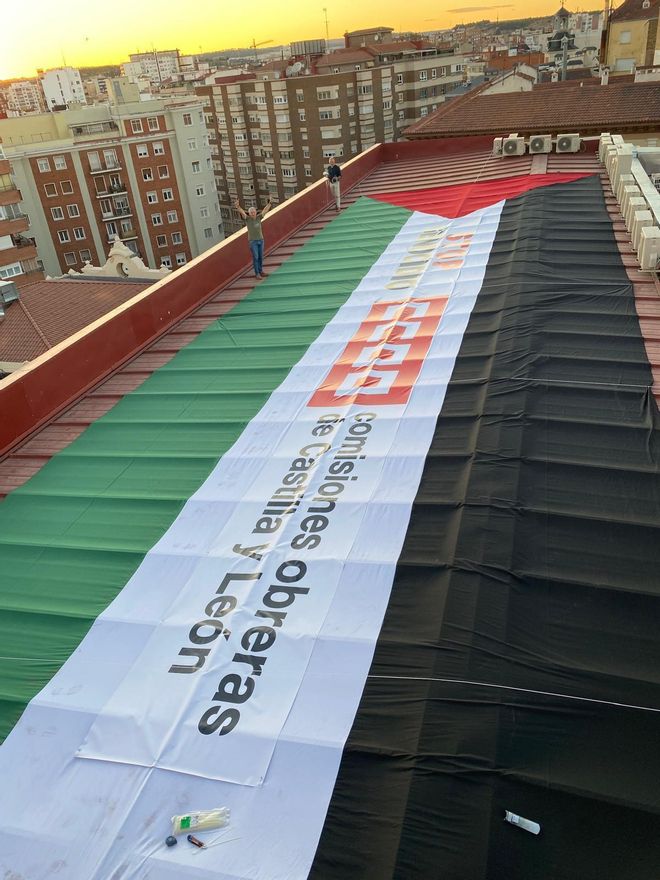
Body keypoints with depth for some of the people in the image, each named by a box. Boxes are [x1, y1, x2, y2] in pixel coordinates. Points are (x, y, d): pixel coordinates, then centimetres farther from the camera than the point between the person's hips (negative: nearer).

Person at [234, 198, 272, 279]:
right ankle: (257, 273, -1)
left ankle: (261, 271, 26)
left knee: (261, 257, 11)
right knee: (255, 257, -5)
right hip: (252, 241, -4)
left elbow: (265, 210, 4)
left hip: (260, 240, 4)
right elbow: (242, 212, -21)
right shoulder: (247, 219, -7)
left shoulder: (258, 217, 2)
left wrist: (269, 203, -3)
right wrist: (237, 206, -38)